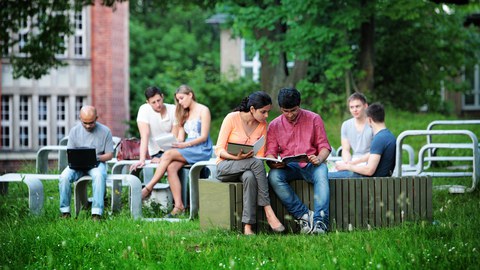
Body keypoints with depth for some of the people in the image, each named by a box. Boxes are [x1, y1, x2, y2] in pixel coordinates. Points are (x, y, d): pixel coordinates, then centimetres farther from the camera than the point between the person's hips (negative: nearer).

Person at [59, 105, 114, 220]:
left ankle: (96, 213, -40)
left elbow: (109, 155, 2)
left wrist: (97, 158, -19)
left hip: (97, 163, -2)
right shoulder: (74, 131, 5)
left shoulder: (105, 131, 0)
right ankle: (65, 212, -19)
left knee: (99, 175, -38)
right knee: (64, 177, -30)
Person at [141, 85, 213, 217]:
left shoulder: (203, 110, -1)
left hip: (202, 151, -6)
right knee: (171, 167, -25)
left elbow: (203, 137, -10)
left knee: (169, 154, -26)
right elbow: (180, 138, 15)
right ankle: (178, 206, -31)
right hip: (188, 151, 6)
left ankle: (148, 189, -24)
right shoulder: (184, 114, 22)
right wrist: (172, 144, -7)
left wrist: (185, 144, -21)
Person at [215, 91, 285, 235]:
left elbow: (261, 155, 5)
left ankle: (248, 226, -43)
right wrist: (236, 157, -29)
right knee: (256, 163, -34)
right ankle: (268, 211, -36)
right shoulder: (232, 118, -10)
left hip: (248, 168, 3)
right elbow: (219, 150, -11)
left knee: (250, 176, -37)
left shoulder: (262, 125, 3)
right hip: (224, 167, -3)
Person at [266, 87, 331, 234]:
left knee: (321, 173, -37)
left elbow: (324, 146, 5)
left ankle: (320, 221, -46)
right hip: (287, 167, 2)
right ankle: (304, 215, -33)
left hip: (310, 165, -1)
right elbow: (270, 153, 7)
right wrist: (273, 163, -19)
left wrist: (319, 159, -19)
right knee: (273, 176, -32)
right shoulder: (274, 125, 11)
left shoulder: (313, 119, 7)